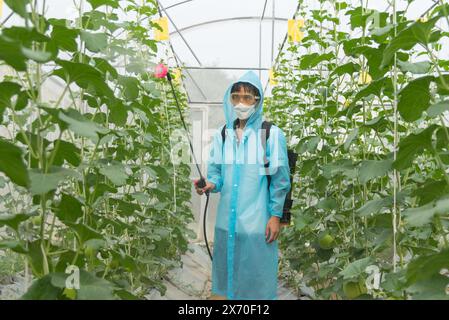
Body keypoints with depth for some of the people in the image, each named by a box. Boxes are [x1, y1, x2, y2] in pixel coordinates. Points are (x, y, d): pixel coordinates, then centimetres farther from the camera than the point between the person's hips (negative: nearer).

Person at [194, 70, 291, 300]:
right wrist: (210, 184, -13)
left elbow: (280, 180, -4)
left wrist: (276, 215, -6)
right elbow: (216, 173, 9)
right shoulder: (222, 136, 6)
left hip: (257, 221, -4)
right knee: (226, 272, 15)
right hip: (227, 220, 4)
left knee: (257, 278, 6)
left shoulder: (272, 135, -5)